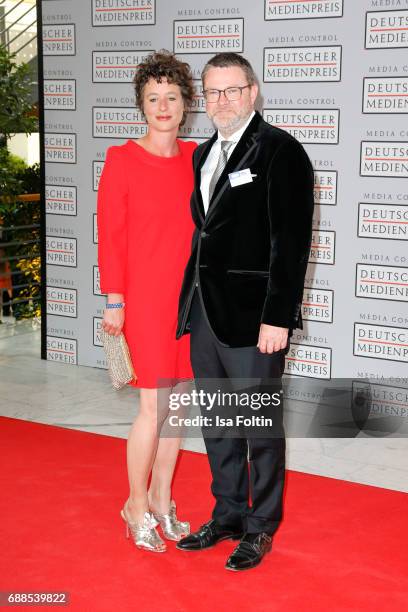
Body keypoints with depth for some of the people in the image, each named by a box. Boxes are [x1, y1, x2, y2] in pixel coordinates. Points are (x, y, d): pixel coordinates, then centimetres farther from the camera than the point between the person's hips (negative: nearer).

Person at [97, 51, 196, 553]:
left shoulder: (196, 158, 7)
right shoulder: (122, 160, -6)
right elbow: (109, 235, -6)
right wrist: (114, 302, -9)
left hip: (189, 296, 5)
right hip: (145, 297, -5)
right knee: (154, 407, -4)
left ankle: (161, 498, 27)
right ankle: (136, 505, 16)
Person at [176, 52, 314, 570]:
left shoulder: (280, 151, -8)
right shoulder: (203, 155, 14)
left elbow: (291, 241, -14)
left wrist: (277, 316, -18)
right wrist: (190, 302, 12)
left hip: (252, 316, -7)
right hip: (204, 312, 7)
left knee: (261, 424, 5)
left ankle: (261, 528, 21)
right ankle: (228, 515, 32)